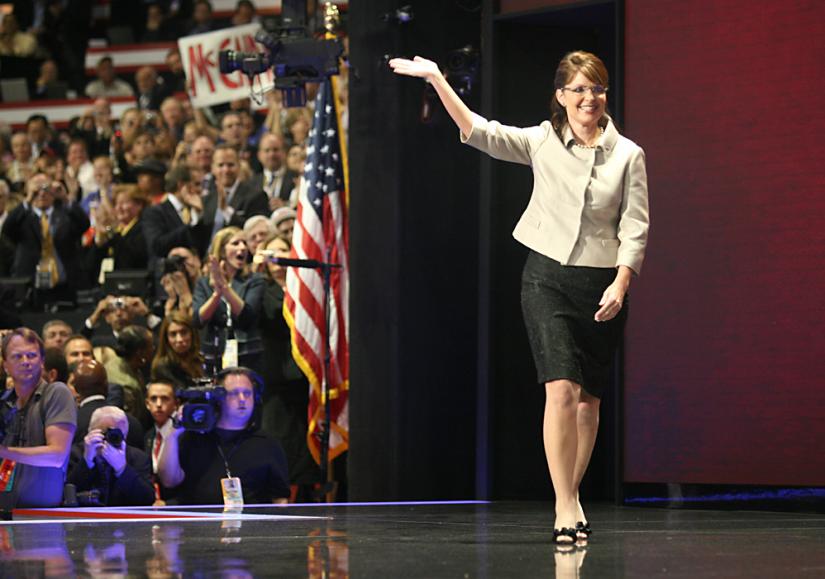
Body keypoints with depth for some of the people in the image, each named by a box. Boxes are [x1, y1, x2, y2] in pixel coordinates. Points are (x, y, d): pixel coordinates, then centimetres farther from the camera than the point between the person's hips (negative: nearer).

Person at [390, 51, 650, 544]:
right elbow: (479, 132, -8)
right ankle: (564, 507, -14)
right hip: (547, 277, -1)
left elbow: (635, 229, -1)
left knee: (589, 398, 8)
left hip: (602, 285, 1)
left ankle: (573, 496, 25)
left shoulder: (628, 155, 0)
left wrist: (620, 285, -13)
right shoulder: (541, 142, 1)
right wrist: (436, 79, -17)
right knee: (561, 389, -14)